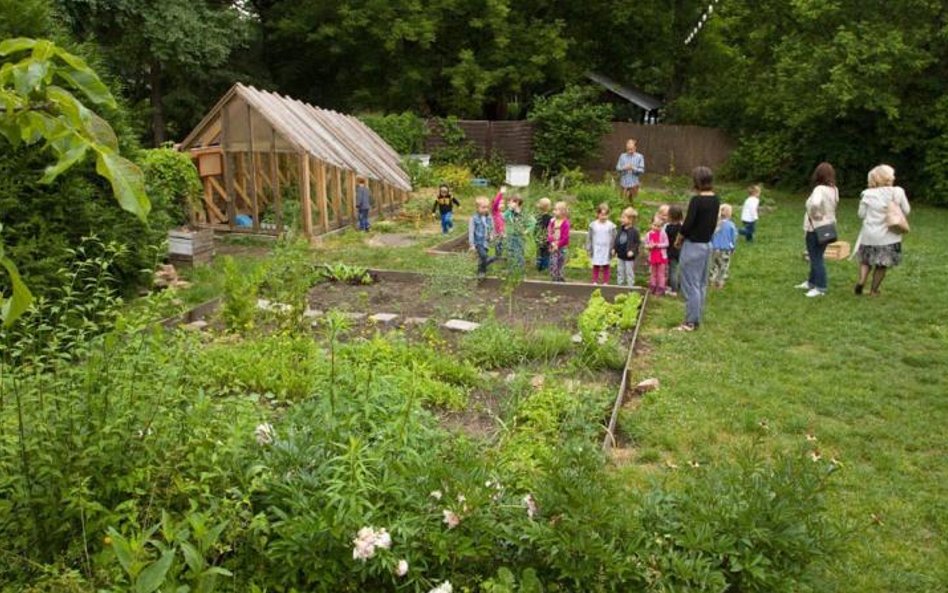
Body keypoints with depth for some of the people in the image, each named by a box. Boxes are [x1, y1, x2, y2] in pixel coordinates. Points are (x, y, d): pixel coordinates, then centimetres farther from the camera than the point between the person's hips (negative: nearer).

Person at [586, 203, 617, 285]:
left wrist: (613, 249, -3)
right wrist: (589, 248, 0)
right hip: (596, 250, 0)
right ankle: (595, 282, 15)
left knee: (606, 267, 6)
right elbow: (589, 237, 3)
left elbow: (614, 238, 0)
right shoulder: (593, 225, -2)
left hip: (607, 250, 0)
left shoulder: (611, 225, -4)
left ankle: (605, 283, 15)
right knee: (596, 266, 6)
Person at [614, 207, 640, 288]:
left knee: (629, 272, 3)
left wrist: (632, 251, -26)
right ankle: (620, 285, 26)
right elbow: (617, 240, 11)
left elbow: (637, 242, -16)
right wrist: (615, 249, 7)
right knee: (620, 271, 15)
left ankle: (630, 287, 12)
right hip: (621, 255, 7)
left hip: (629, 257, -7)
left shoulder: (634, 231, -16)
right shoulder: (621, 229, 4)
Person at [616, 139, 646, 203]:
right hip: (624, 183, 1)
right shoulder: (622, 156, 1)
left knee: (632, 200, 6)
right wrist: (624, 168, -17)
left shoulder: (639, 156, -3)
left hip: (634, 183, -1)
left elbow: (642, 170, -4)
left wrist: (634, 168, -21)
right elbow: (617, 168, 3)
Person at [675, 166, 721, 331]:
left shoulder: (697, 200, -20)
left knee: (690, 285, 0)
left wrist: (679, 237, -2)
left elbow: (688, 224, -19)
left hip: (693, 246, -8)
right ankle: (697, 319, 25)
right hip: (707, 244, 8)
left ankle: (690, 322, 6)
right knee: (701, 284, 15)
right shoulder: (716, 200, 4)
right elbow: (713, 223, 10)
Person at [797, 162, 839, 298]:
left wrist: (814, 215, -23)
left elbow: (815, 203, -40)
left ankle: (820, 288, 5)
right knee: (816, 257, 20)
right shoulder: (834, 190, 4)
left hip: (816, 229, -8)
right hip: (827, 227, 8)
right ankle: (811, 282, 33)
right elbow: (830, 206, 11)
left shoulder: (820, 189, -22)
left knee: (816, 258, 0)